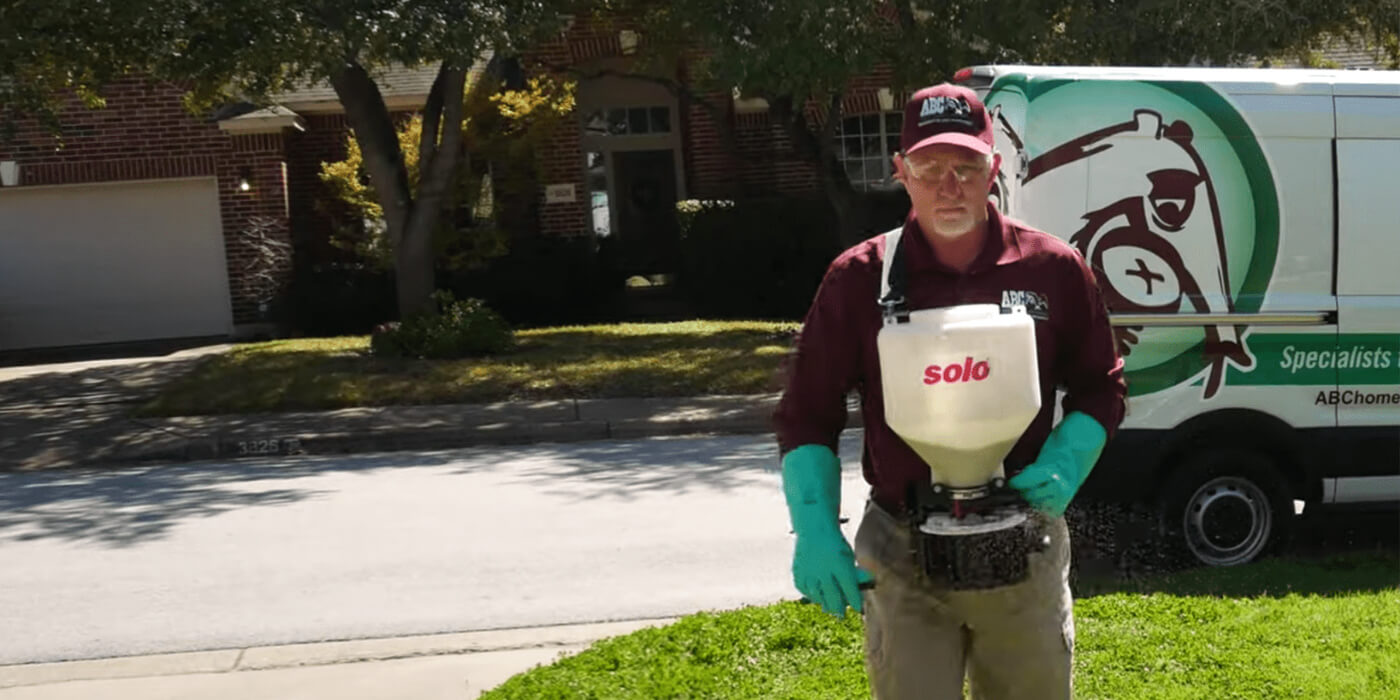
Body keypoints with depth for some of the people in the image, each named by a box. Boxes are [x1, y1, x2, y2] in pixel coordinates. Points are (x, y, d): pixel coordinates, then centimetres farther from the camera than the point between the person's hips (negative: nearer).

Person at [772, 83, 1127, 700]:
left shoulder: (1053, 268, -1)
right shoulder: (858, 278, -4)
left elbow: (1101, 386, 11)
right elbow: (807, 416, 1)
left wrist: (1064, 464, -8)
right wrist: (816, 532, -11)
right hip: (901, 562, -1)